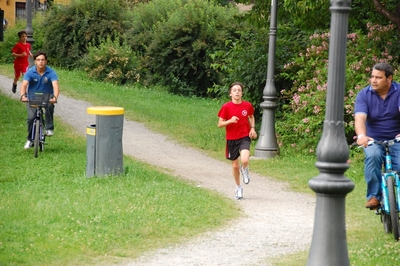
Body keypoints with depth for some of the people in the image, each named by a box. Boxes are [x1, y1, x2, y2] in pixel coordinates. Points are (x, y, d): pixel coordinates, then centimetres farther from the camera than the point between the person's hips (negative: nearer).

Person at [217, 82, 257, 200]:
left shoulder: (247, 105, -2)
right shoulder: (226, 107, -8)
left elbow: (251, 117, 18)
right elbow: (220, 124, -5)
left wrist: (252, 128, 2)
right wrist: (230, 121, -23)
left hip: (244, 137, -1)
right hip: (231, 139, 1)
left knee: (245, 160, -25)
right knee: (235, 165, 9)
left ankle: (245, 170, 13)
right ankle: (238, 188, 30)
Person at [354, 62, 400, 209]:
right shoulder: (364, 95, -5)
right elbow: (360, 118, -19)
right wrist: (361, 136, -41)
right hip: (374, 140, 0)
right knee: (372, 156, -32)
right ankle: (374, 196, -23)